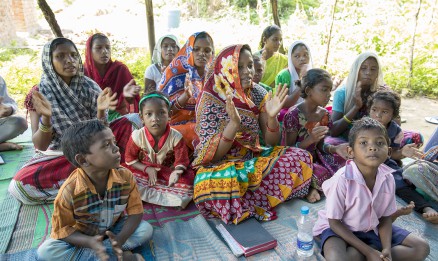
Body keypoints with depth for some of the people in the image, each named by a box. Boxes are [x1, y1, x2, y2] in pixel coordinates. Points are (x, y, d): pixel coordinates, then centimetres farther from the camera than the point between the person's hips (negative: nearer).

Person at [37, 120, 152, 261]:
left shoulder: (125, 176, -22)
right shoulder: (69, 191, -28)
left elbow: (136, 212, -14)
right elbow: (62, 229, -16)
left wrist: (120, 238, -31)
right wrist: (90, 242, -34)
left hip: (114, 229, 0)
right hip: (82, 237, 0)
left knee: (146, 229, -21)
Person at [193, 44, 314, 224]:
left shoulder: (258, 93, -2)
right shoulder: (210, 100, -15)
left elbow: (271, 142, -1)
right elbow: (209, 155, -20)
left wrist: (271, 116, -21)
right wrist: (234, 123, -34)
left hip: (253, 159, 5)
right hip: (219, 166, -4)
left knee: (302, 158, -12)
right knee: (217, 190, -38)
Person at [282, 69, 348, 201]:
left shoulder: (324, 114, 2)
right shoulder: (293, 115, -19)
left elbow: (319, 146, 8)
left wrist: (335, 149, -14)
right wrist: (310, 139, -32)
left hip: (314, 157, 7)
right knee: (322, 174, -33)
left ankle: (313, 186, 4)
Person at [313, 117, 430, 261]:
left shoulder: (388, 179, -12)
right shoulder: (342, 179, -28)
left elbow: (385, 218, 1)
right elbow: (334, 222, -19)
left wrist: (386, 249, -16)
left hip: (372, 227, 6)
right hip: (341, 228, -6)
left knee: (422, 248, 0)